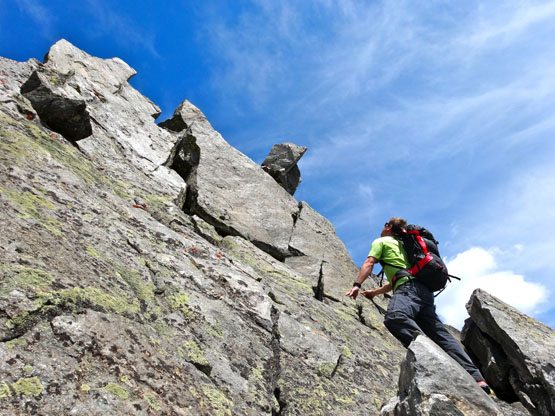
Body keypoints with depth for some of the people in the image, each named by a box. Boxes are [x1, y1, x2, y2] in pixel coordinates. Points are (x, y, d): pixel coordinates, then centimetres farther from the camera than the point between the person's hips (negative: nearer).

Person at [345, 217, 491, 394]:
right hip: (424, 290, 9)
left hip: (409, 288, -9)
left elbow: (369, 264, 3)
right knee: (440, 332, -3)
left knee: (395, 317, -35)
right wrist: (375, 292, 48)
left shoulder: (381, 241, 18)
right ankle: (477, 379, -16)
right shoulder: (401, 245, 41)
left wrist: (357, 285, 2)